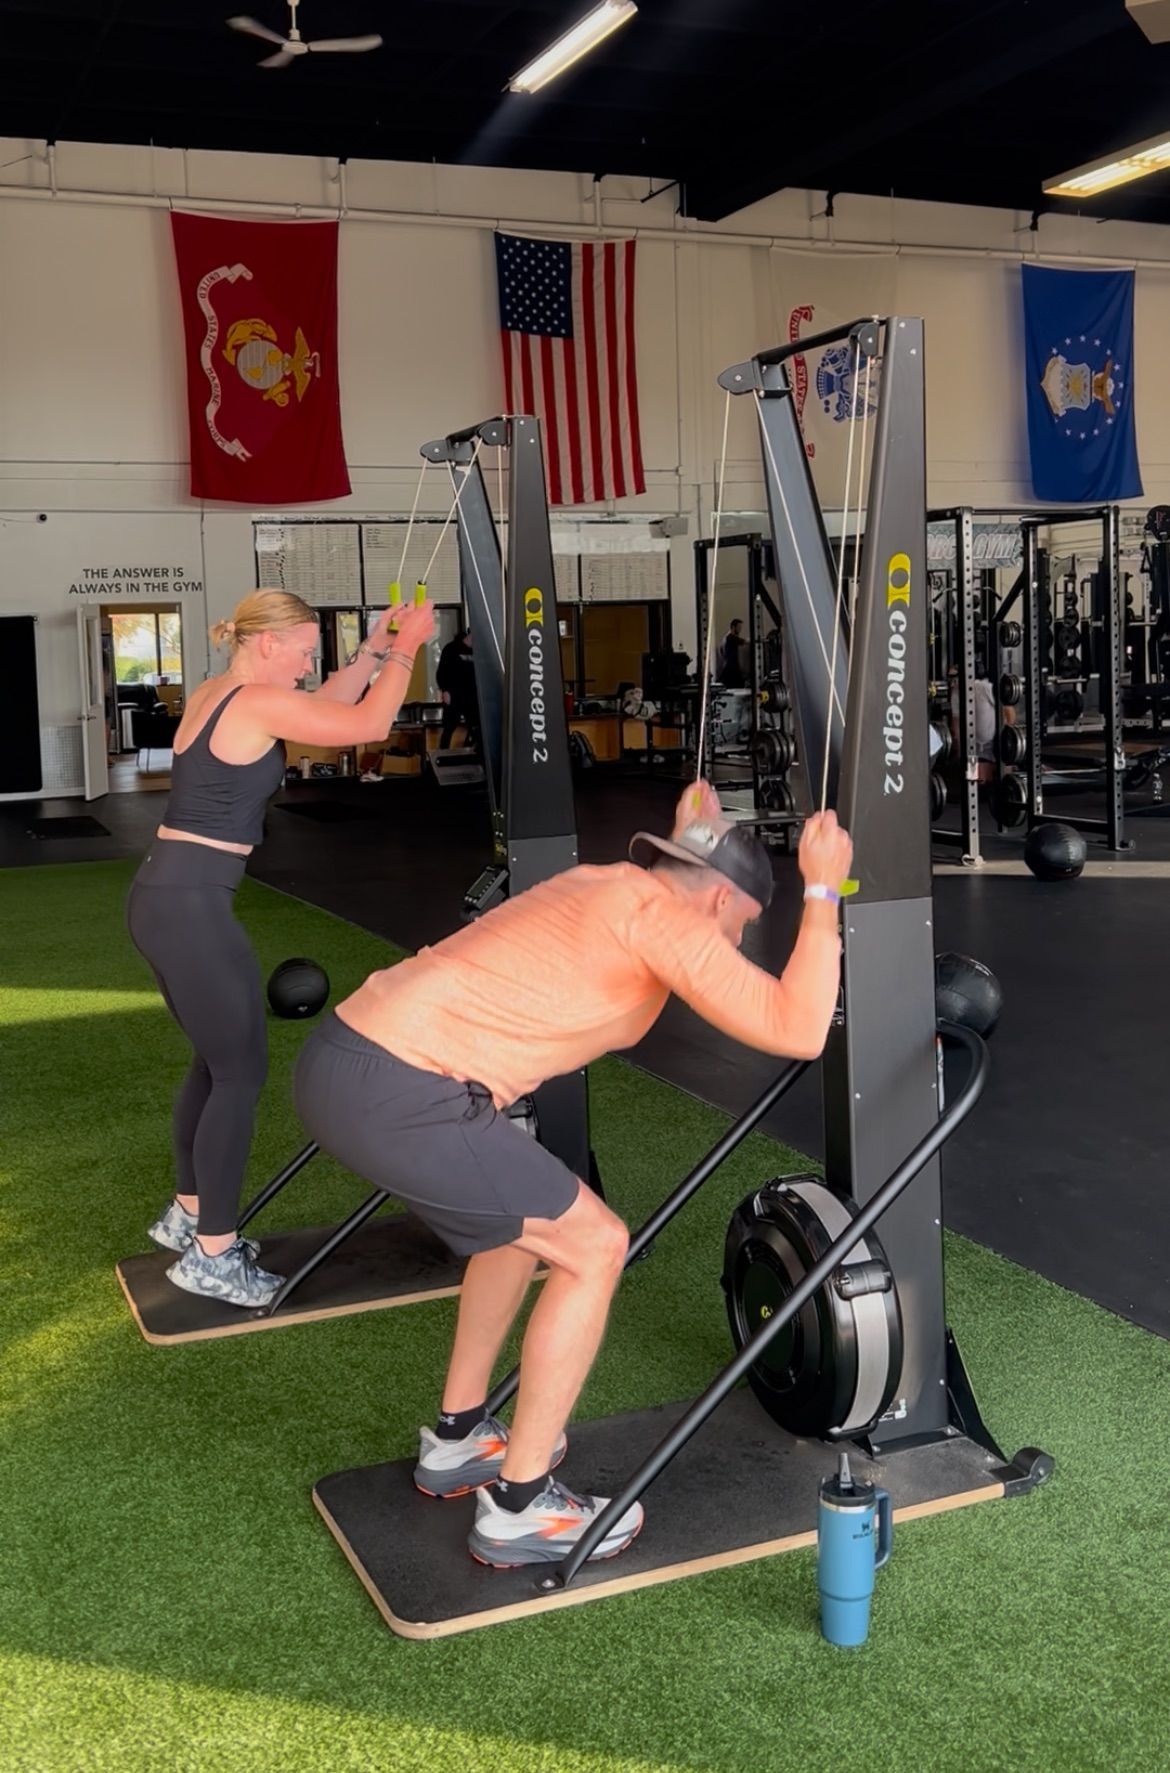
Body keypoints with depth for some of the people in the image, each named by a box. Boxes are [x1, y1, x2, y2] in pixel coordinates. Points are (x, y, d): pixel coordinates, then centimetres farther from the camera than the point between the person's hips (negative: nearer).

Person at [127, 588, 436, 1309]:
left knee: (217, 1062, 20)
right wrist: (409, 645, 1)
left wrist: (377, 649, 24)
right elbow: (370, 725, -10)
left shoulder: (218, 694, 14)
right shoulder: (256, 702, -14)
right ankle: (210, 1255, 8)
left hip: (168, 897, 10)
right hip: (192, 906, -10)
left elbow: (325, 705, 26)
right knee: (242, 1072, -1)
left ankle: (187, 1214, 34)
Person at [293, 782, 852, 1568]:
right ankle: (520, 1508, 11)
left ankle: (457, 1441, 37)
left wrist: (695, 837, 40)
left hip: (346, 1056, 10)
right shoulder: (660, 914, -5)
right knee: (592, 1245, 2)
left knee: (527, 1222, 26)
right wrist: (824, 891, -2)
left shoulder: (604, 883, 22)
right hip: (395, 1089, -10)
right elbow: (797, 1031, -11)